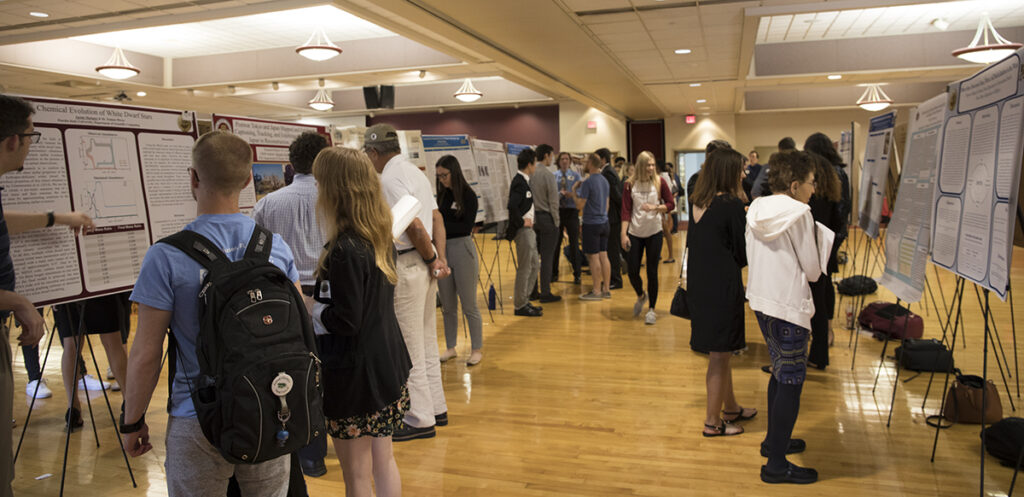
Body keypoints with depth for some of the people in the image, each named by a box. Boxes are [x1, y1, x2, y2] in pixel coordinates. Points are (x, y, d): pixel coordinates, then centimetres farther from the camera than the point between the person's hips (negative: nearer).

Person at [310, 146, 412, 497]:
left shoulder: (345, 250, -23)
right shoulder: (381, 237, 3)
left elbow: (344, 321, -22)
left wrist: (308, 307, -6)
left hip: (355, 375, -8)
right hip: (388, 364, 8)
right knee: (384, 461, 21)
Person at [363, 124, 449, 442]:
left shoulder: (389, 179, -15)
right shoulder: (415, 172, 15)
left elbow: (415, 226, -21)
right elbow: (436, 218, 10)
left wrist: (432, 259, -7)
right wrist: (440, 258, 2)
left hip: (405, 266, -10)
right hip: (423, 264, 10)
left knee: (408, 347, 0)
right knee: (426, 342, 17)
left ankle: (420, 420, 10)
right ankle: (436, 409, 28)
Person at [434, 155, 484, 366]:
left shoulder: (468, 195, -8)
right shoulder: (442, 195, 9)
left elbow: (466, 227, -14)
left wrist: (442, 227, -19)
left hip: (462, 249, -6)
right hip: (442, 250, 6)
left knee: (469, 305, 3)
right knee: (447, 306, 12)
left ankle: (477, 349, 16)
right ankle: (451, 348, 25)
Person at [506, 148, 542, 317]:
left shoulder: (524, 181, 13)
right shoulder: (519, 183, -18)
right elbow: (512, 206, -30)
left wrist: (530, 221, 11)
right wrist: (522, 222, -20)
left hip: (529, 229, 10)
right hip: (522, 231, -10)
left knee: (535, 265, 16)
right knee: (525, 268, -2)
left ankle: (524, 300, 26)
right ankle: (520, 306, 8)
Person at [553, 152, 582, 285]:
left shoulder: (576, 176, 4)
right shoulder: (553, 176, 6)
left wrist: (571, 194, -24)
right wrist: (560, 194, -20)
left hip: (572, 211, -1)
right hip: (557, 210, 1)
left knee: (574, 243, 2)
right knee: (555, 243, 6)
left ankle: (577, 275, 9)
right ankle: (554, 273, 17)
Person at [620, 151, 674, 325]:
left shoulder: (659, 182, -2)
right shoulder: (629, 185, -2)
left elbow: (671, 204, 3)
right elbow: (626, 211, -3)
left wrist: (655, 207, -15)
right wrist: (623, 234, -9)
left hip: (654, 232, 0)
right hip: (635, 233, 1)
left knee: (652, 272, 2)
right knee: (632, 272, 1)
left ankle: (651, 309, 15)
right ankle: (641, 296, 33)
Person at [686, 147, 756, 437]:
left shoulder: (699, 203, 7)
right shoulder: (731, 204, -15)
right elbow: (743, 252, -10)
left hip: (699, 283, 8)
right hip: (722, 287, -8)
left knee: (720, 351, 21)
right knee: (719, 355, 3)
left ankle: (730, 408, 37)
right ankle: (712, 422, 14)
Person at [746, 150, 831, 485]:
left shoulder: (756, 210, 6)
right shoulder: (799, 213, -16)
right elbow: (813, 271, -10)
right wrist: (820, 240, 5)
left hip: (760, 300, 9)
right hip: (788, 306, -8)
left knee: (779, 373, 23)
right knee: (791, 382, 0)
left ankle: (773, 440, 36)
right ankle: (776, 465, 6)